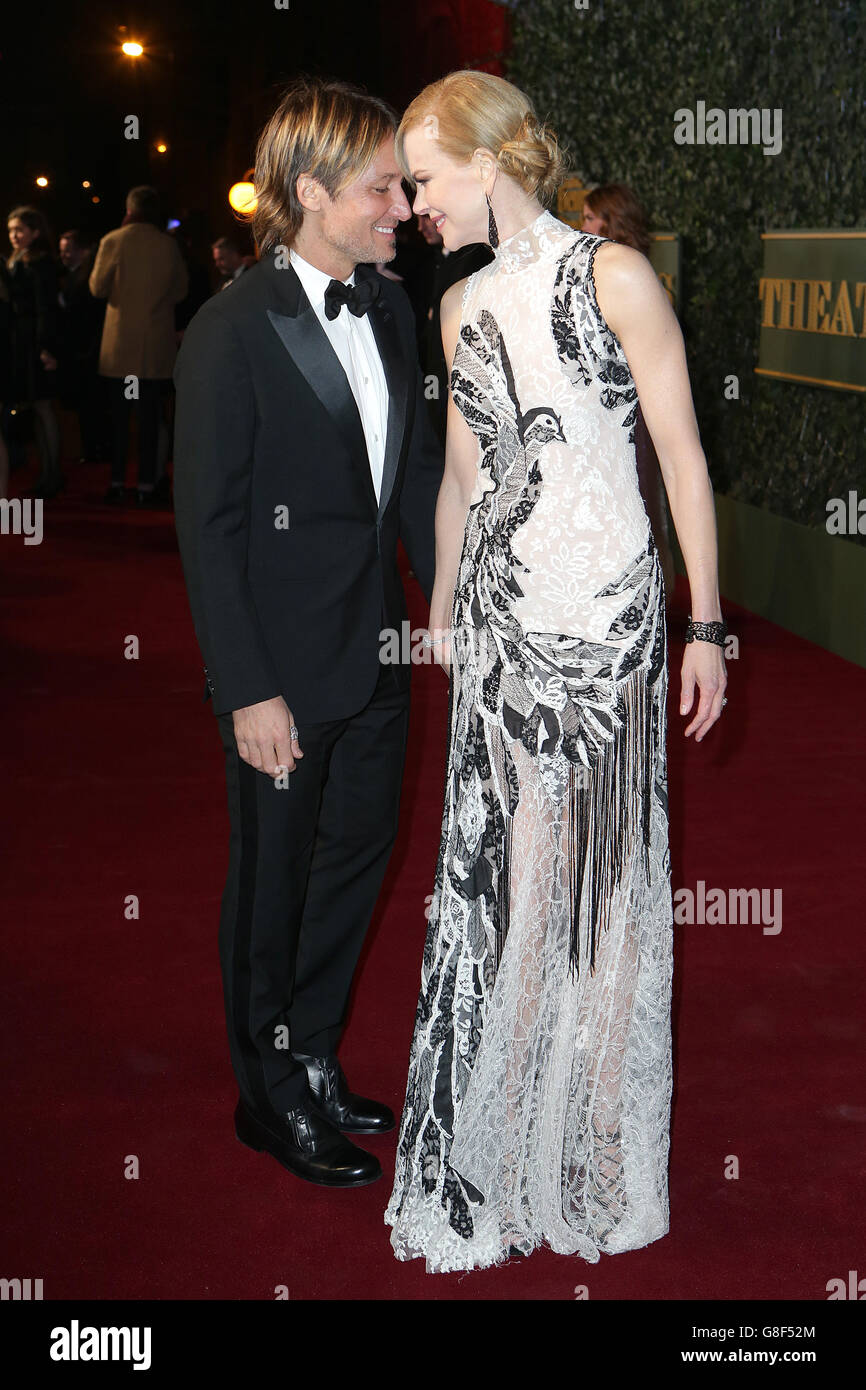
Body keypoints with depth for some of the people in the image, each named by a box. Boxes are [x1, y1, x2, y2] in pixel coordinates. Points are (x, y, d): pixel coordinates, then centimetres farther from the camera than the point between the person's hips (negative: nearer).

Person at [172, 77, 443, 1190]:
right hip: (285, 674, -7)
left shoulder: (388, 307, 4)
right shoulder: (230, 335, -17)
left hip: (376, 654, 7)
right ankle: (271, 1096, 30)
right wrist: (249, 690, -18)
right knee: (273, 884, 10)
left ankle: (314, 1065, 38)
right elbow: (208, 528, -16)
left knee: (355, 863, 18)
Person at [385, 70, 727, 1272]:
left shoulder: (612, 277, -6)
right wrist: (439, 615, 25)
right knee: (495, 874, 5)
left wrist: (706, 624, -7)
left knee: (602, 872, 4)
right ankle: (492, 1158, 20)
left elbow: (683, 455, -5)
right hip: (500, 615, 4)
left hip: (607, 608, -4)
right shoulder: (462, 307, 11)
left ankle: (595, 1156, 22)